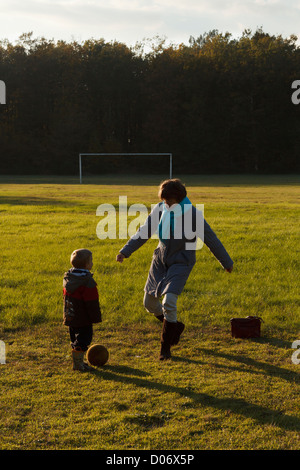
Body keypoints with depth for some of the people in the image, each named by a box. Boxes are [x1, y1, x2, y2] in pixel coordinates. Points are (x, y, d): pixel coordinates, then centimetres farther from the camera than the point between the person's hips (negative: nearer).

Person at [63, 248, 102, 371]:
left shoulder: (67, 278, 6)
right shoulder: (88, 282, -20)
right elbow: (92, 303, -19)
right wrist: (96, 317, -11)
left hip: (70, 317, 9)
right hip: (83, 319, -9)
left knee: (75, 340, 19)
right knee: (83, 340, 0)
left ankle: (78, 361, 29)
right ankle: (78, 363, 2)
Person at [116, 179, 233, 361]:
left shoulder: (193, 214, -17)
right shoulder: (159, 209, -5)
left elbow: (211, 239, -7)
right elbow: (144, 232, 6)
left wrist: (227, 262, 1)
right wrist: (125, 251, 2)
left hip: (181, 262, -5)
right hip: (161, 258, 5)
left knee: (169, 301, -21)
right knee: (150, 302, 6)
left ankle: (166, 347, -4)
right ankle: (175, 327, 35)